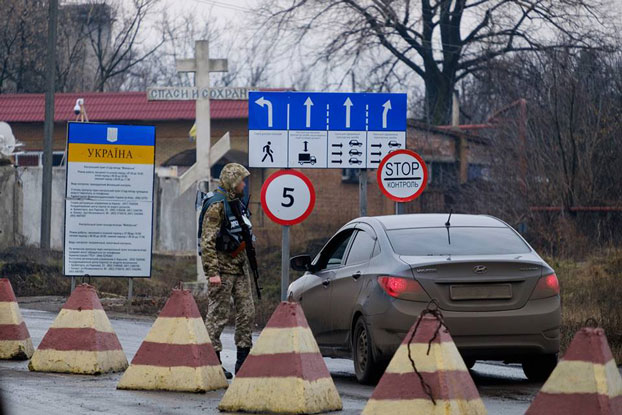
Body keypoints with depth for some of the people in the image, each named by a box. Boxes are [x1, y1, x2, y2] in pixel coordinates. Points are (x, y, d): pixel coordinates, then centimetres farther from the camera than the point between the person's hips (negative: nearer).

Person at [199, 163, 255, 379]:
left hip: (239, 266, 9)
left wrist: (246, 264, 23)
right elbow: (207, 241, -20)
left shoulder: (236, 203, 14)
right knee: (218, 315, -5)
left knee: (247, 312, 7)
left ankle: (243, 360, 13)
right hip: (222, 266, -9)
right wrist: (212, 272, -25)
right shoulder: (217, 205, -15)